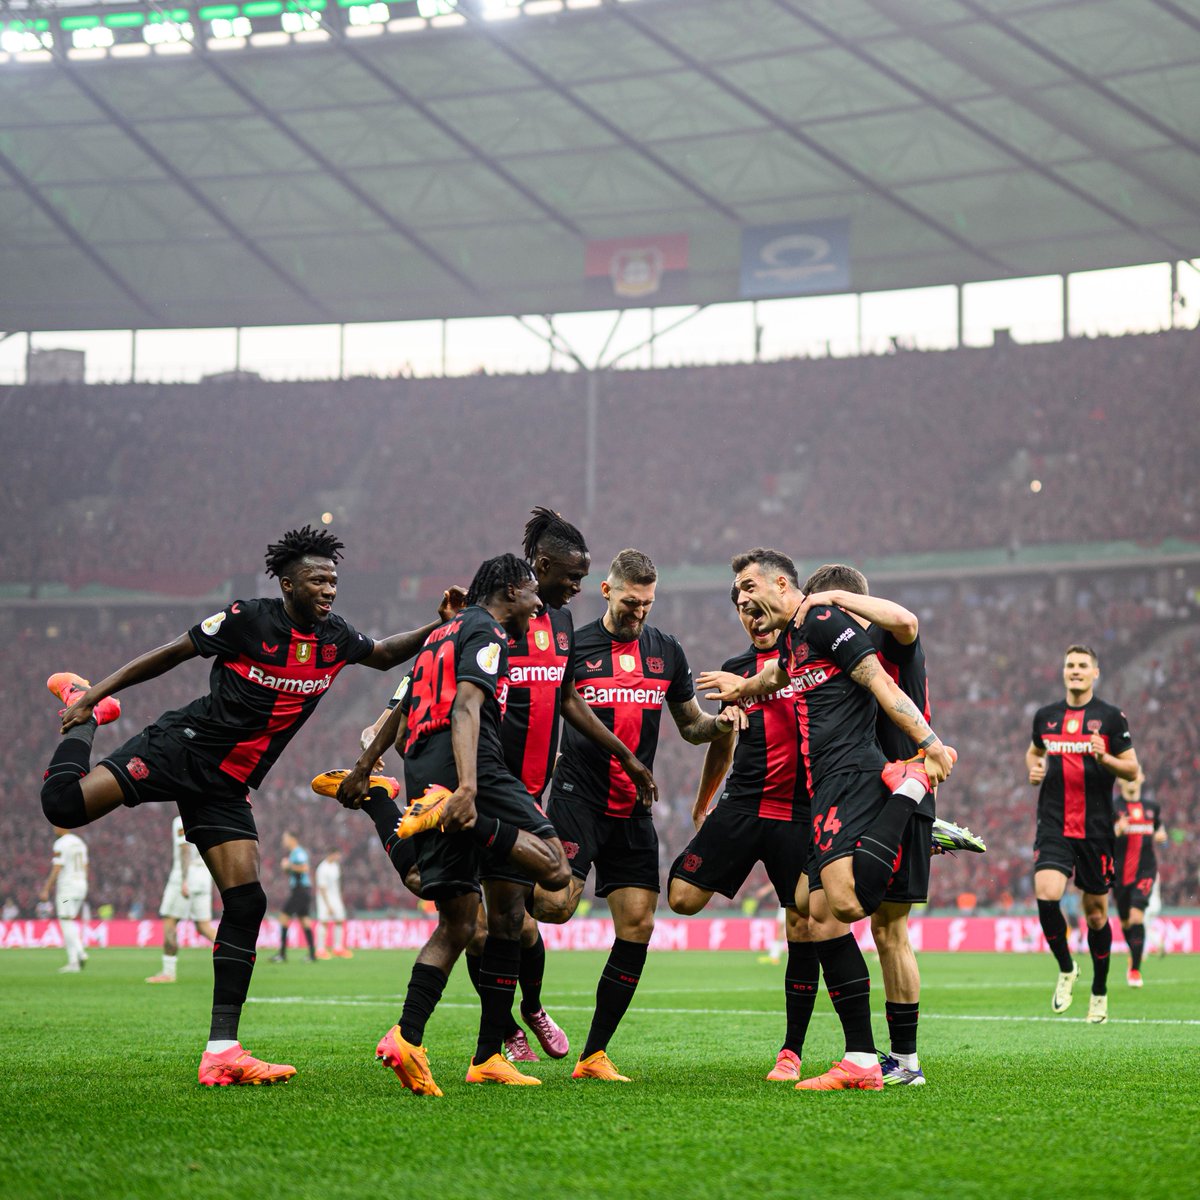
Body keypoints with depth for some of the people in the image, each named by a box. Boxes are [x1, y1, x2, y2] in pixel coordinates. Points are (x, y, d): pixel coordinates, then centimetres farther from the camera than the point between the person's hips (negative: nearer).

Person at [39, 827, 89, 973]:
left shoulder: (61, 844, -12)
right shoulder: (79, 842, 13)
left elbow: (56, 869, -17)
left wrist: (46, 889, -14)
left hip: (66, 886, -8)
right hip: (81, 885, 8)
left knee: (66, 923, -5)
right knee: (70, 924, 14)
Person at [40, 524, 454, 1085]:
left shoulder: (334, 637, 7)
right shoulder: (249, 619, -11)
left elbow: (384, 654, 27)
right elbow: (173, 652, -4)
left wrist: (439, 627, 12)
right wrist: (95, 693, -4)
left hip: (225, 786, 5)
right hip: (181, 745, -5)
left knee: (246, 901, -7)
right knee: (65, 803, -23)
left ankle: (222, 1052, -4)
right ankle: (87, 715, 12)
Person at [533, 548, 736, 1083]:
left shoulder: (667, 652, 12)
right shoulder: (572, 648, 0)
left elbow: (690, 725, 19)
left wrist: (720, 723, -2)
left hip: (633, 808, 4)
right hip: (578, 794, -4)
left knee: (638, 926, -3)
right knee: (556, 904, -24)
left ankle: (593, 1055, 6)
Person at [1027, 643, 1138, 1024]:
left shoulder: (1111, 717, 0)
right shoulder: (1045, 716, 9)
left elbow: (1132, 769, 0)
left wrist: (1105, 758, -19)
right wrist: (1034, 769, 5)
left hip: (1096, 829, -1)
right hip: (1054, 827, 2)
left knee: (1096, 913, 5)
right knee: (1046, 896, -20)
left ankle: (1099, 992, 23)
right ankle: (1065, 970, 4)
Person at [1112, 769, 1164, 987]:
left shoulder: (1152, 807, 8)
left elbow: (1159, 829, 25)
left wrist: (1161, 836, 2)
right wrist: (1117, 830, -27)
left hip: (1145, 870, 0)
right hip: (1121, 871, 0)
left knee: (1137, 915, -18)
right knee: (1125, 922, 10)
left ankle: (1135, 969, -14)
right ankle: (1134, 956, 39)